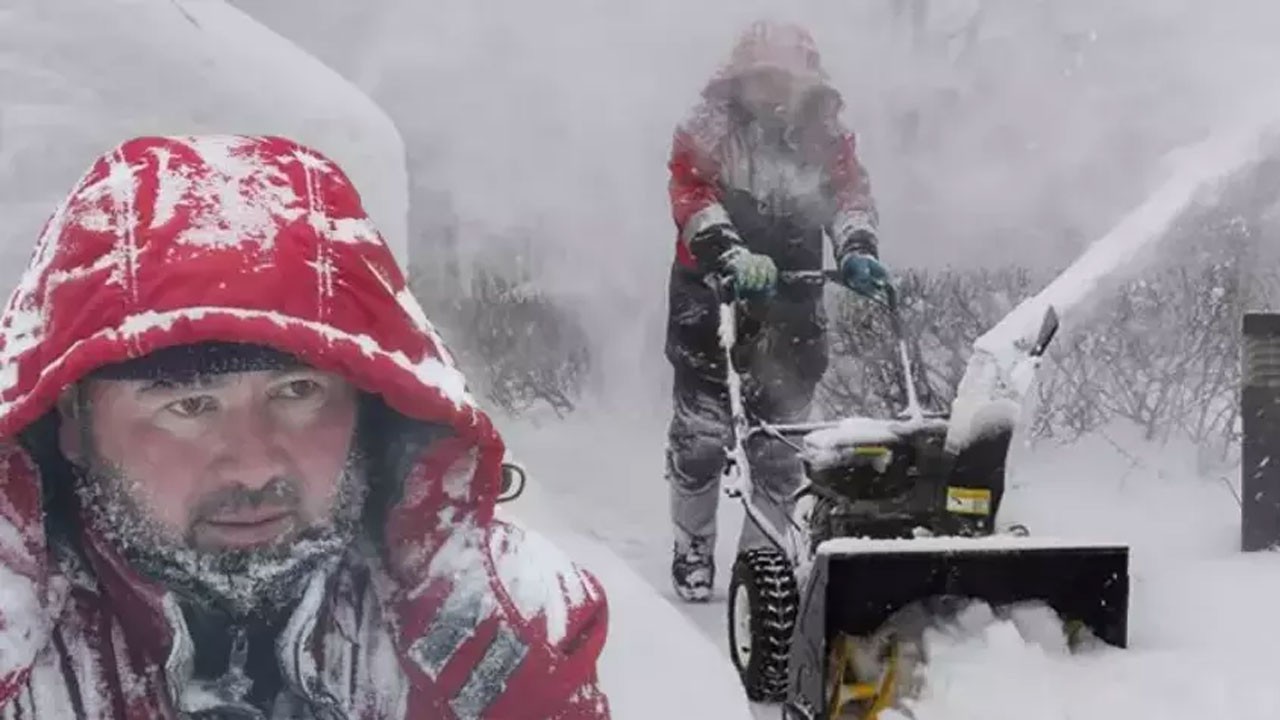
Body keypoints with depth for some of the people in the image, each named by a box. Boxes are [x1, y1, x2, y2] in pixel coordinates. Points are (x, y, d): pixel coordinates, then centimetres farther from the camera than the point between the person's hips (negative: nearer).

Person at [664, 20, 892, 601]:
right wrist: (732, 255, -32)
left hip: (791, 311, 3)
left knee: (781, 442, 4)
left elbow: (850, 193, -3)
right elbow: (692, 197, -14)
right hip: (711, 302, -2)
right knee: (700, 435, -2)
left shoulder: (826, 137, 10)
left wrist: (857, 249, -25)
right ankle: (692, 548, 16)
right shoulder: (707, 131, 0)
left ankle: (762, 553, 18)